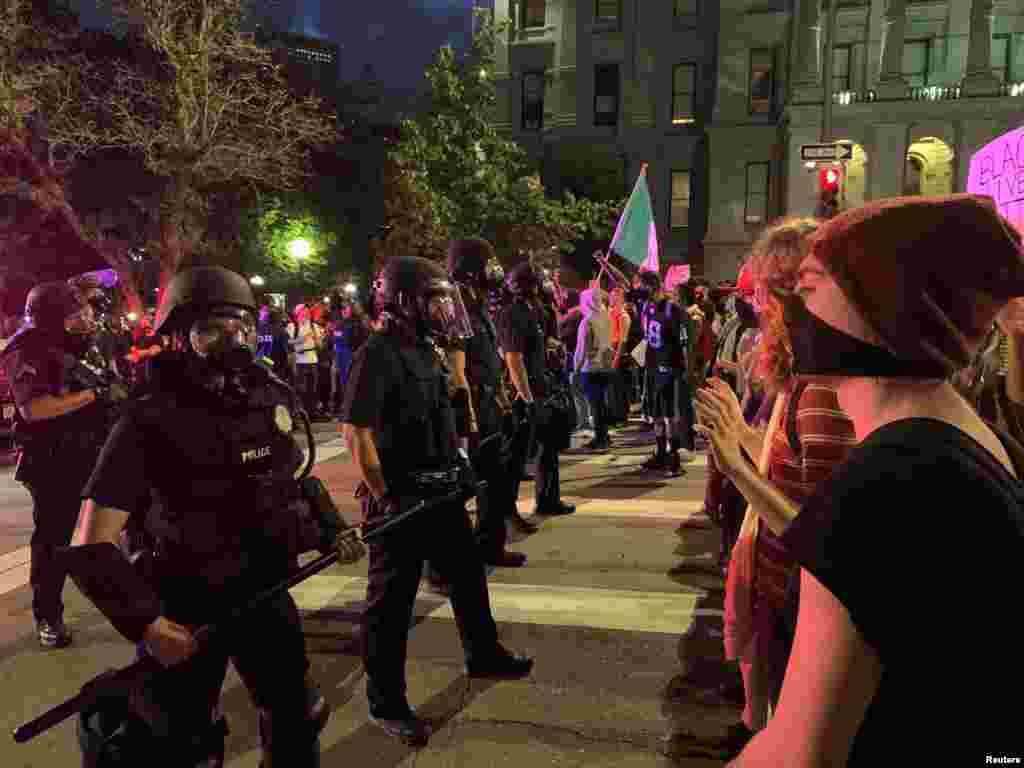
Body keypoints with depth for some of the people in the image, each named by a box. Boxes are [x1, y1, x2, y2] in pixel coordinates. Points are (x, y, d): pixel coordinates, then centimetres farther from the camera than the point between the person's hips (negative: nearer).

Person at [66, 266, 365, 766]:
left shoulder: (274, 399, -4)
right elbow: (90, 546, -20)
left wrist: (329, 533, 3)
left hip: (267, 592, 5)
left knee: (297, 724, 21)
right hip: (187, 607, -5)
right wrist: (144, 621, -28)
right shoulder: (150, 424, -19)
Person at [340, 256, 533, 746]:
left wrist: (457, 466, 16)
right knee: (390, 602, 5)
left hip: (443, 489, 9)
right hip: (400, 499, -9)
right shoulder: (377, 355, -18)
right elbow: (356, 431, -23)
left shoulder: (426, 351, 10)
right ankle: (386, 705, 20)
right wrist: (383, 498, -21)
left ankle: (483, 655, 45)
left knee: (467, 574, 23)